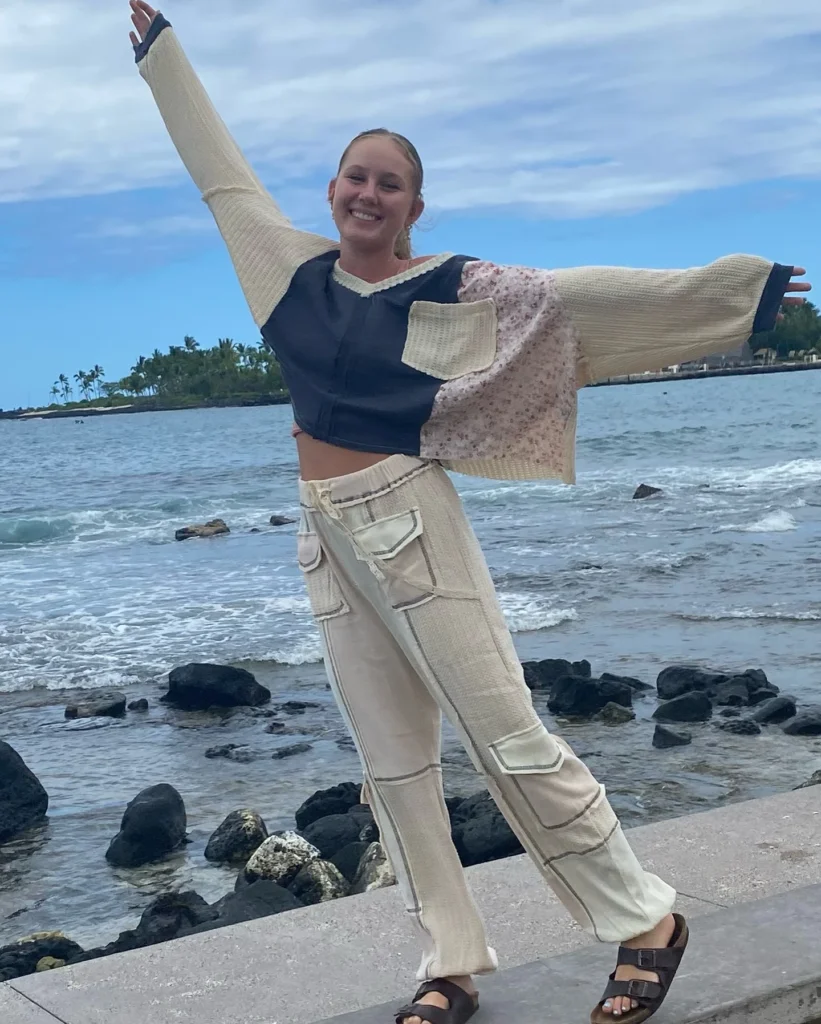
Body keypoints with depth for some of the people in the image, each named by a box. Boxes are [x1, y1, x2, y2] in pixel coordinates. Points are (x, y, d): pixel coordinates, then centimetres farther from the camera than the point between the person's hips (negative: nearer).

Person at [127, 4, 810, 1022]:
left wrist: (730, 287, -13)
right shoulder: (303, 267, 10)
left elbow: (578, 294, -9)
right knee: (391, 760, 6)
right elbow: (220, 170, 20)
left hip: (408, 524, -5)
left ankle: (646, 921, 7)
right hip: (326, 539, 6)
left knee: (507, 736, -6)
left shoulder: (449, 291, -5)